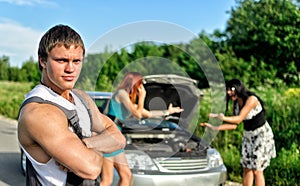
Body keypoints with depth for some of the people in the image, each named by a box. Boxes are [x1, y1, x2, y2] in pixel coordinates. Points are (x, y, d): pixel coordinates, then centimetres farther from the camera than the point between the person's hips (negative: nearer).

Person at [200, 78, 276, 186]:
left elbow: (239, 119, -29)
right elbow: (234, 125, 2)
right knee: (246, 168, 9)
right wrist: (215, 128, -5)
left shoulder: (251, 99, -22)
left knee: (257, 170, -7)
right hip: (248, 135, 8)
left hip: (262, 134, -8)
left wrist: (223, 118, -43)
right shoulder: (236, 103, 2)